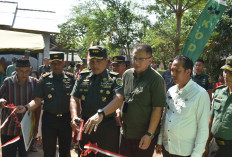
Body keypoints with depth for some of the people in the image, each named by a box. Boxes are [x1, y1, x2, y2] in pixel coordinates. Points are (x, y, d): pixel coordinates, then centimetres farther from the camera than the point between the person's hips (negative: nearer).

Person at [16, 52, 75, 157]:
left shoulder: (71, 78, 2)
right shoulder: (44, 79, 1)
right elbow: (37, 100, -1)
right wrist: (26, 108, -18)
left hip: (66, 119, 0)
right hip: (49, 119, 0)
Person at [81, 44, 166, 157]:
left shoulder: (156, 79, -12)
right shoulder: (127, 75, 4)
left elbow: (157, 109, -13)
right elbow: (119, 98, -1)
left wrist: (149, 134, -16)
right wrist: (101, 114, -15)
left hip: (144, 136, -5)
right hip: (125, 132, 5)